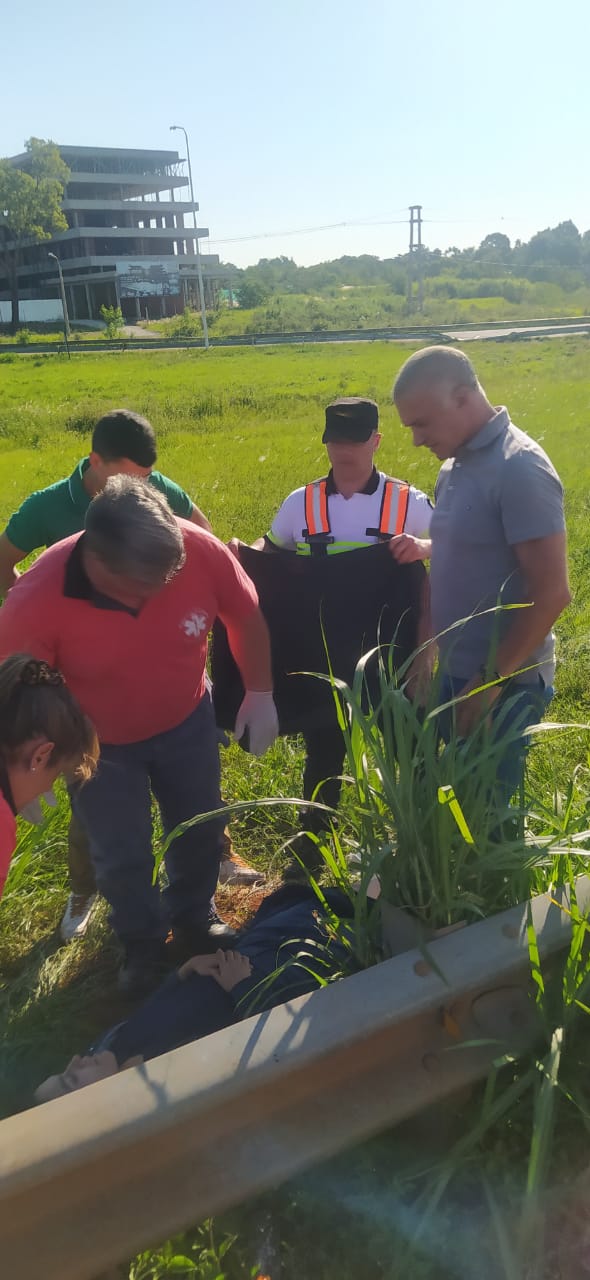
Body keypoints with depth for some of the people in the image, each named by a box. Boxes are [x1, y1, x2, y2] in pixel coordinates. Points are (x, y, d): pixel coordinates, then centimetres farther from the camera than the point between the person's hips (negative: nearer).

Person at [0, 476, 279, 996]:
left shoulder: (200, 550, -32)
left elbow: (246, 615, -11)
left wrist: (260, 693, -6)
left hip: (187, 721, 2)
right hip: (100, 745, -2)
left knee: (201, 829, 20)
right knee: (122, 858, 10)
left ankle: (196, 917, 50)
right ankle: (143, 942, 42)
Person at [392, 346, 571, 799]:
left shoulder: (519, 468, -18)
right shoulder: (455, 467, 8)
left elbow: (552, 593, -22)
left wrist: (491, 680, -19)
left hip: (504, 685, -8)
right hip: (458, 674, 8)